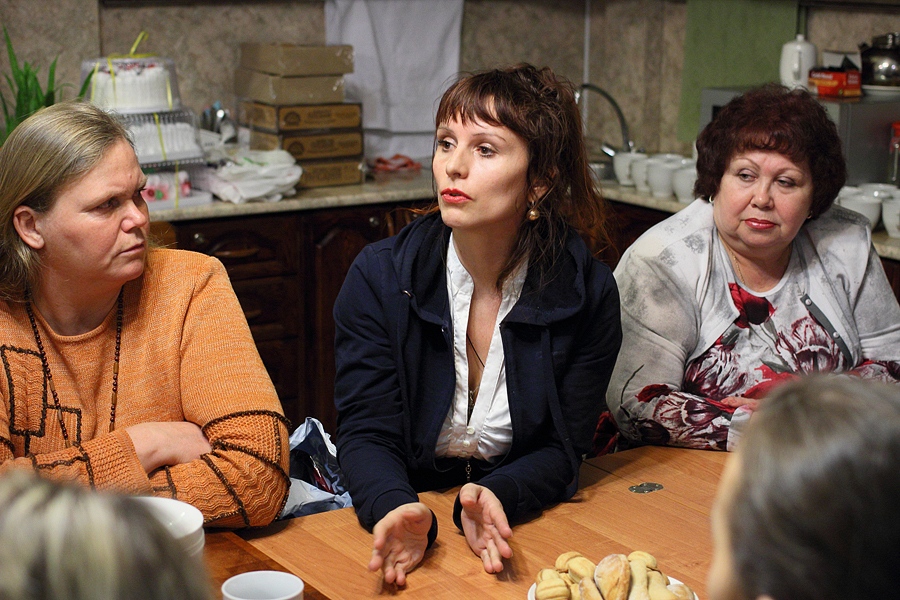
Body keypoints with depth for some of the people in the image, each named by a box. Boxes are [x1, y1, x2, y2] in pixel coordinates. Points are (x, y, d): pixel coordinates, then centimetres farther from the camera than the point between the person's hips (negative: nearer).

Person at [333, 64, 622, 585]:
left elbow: (562, 450, -4)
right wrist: (398, 508, -28)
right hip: (402, 525, 1)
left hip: (522, 525, 0)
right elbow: (366, 433, -7)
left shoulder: (588, 293, -6)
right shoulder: (379, 277, -6)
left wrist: (495, 498, -25)